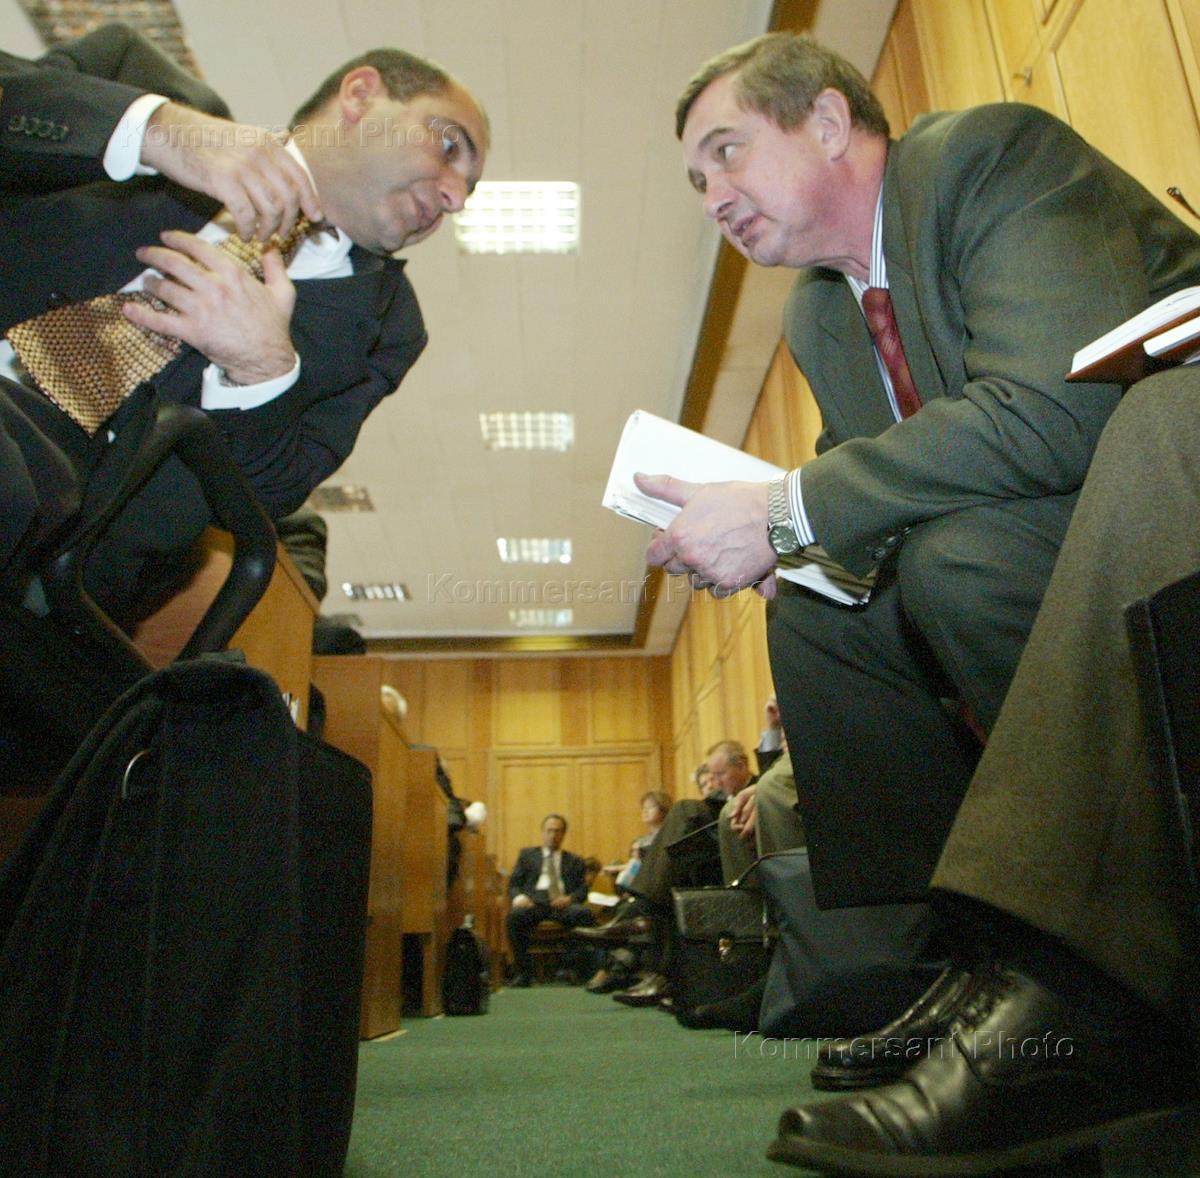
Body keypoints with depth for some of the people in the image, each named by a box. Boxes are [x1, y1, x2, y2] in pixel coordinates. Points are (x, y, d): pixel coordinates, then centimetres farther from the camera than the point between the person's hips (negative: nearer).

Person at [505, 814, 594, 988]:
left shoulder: (575, 861, 27)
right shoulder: (527, 854, 25)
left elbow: (583, 889, 13)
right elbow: (513, 884, 15)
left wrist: (570, 898, -10)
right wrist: (518, 897, -9)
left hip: (562, 904, 1)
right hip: (534, 901, 0)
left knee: (585, 913, -33)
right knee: (515, 915, -35)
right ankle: (524, 972, -21)